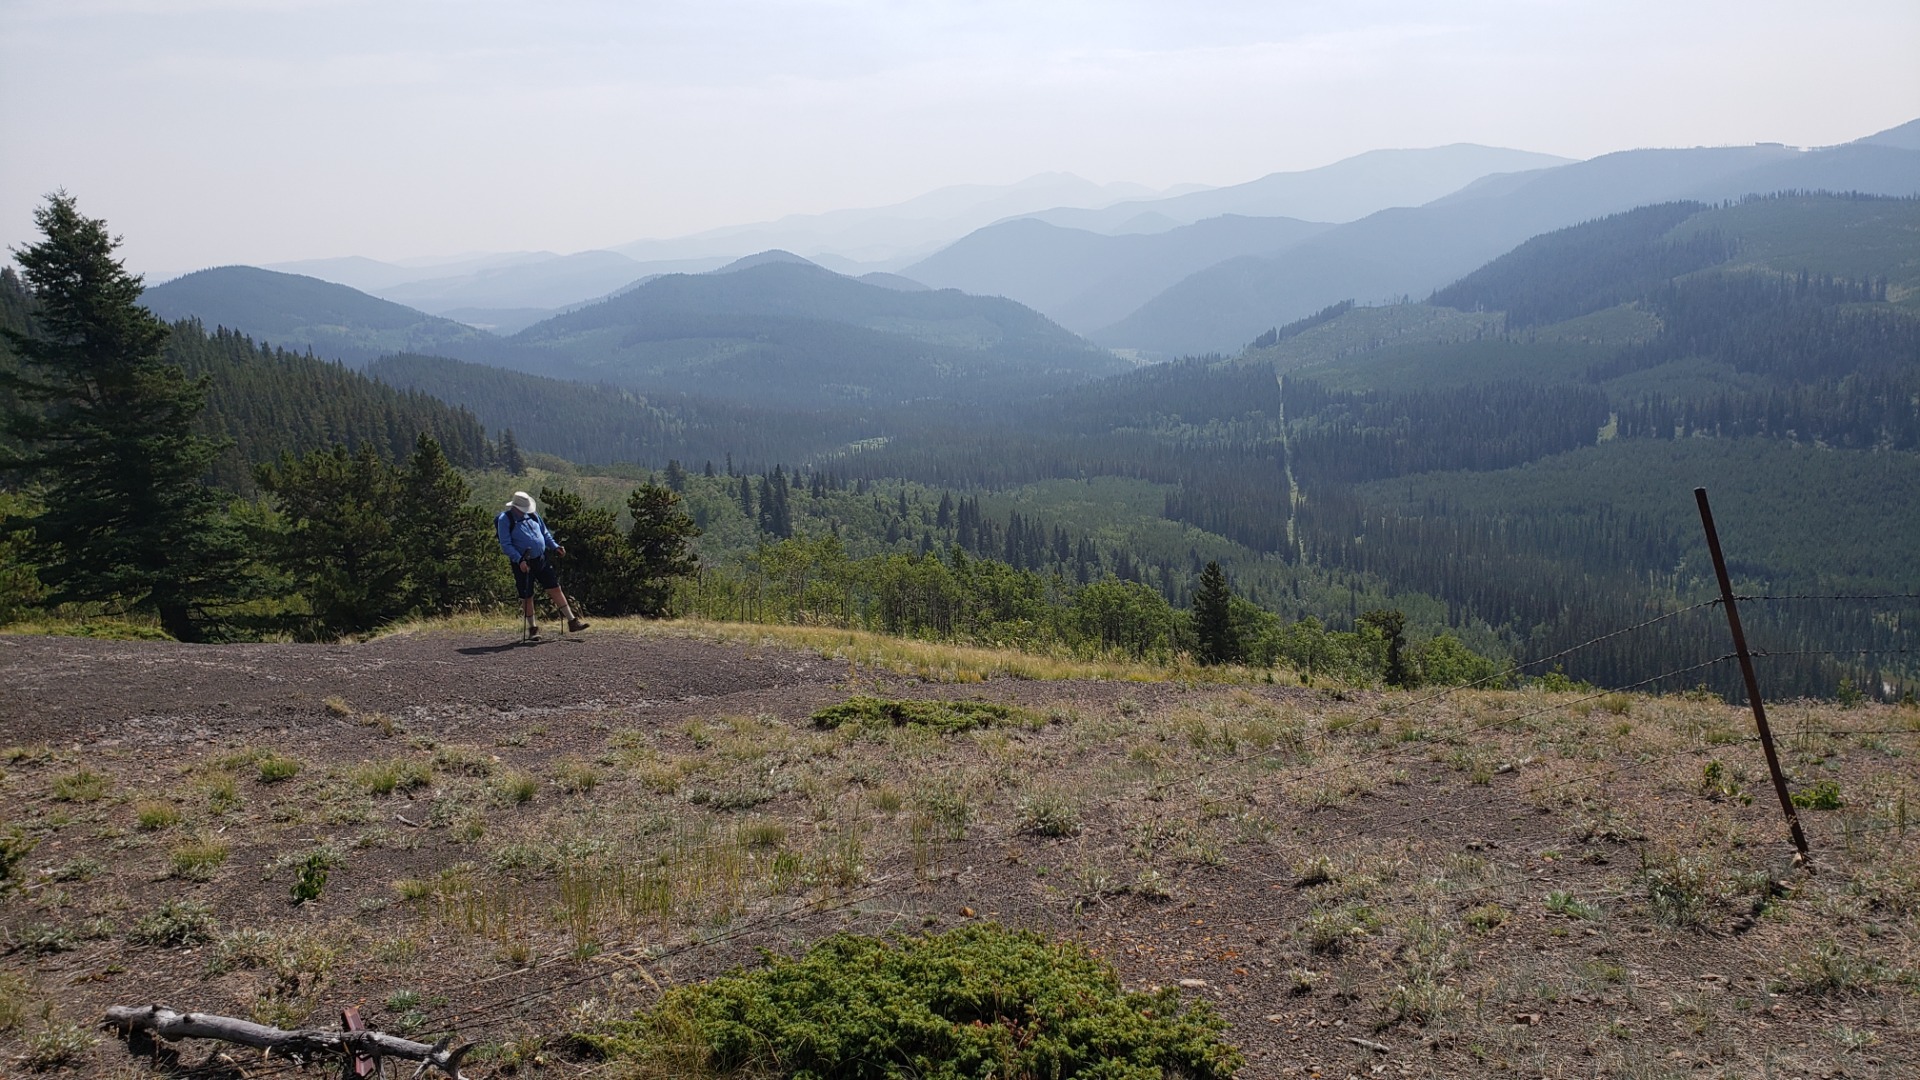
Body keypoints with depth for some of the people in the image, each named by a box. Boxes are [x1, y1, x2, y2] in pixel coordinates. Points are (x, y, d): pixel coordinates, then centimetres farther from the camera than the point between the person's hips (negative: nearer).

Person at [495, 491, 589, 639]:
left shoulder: (532, 515, 10)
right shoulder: (505, 520, -7)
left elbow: (545, 533, 20)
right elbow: (506, 545, -14)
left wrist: (555, 546, 4)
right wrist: (519, 560, -25)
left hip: (541, 560, 4)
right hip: (523, 564, -4)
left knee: (555, 589, 1)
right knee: (527, 596, 5)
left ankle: (572, 621, 3)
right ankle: (532, 628, 21)